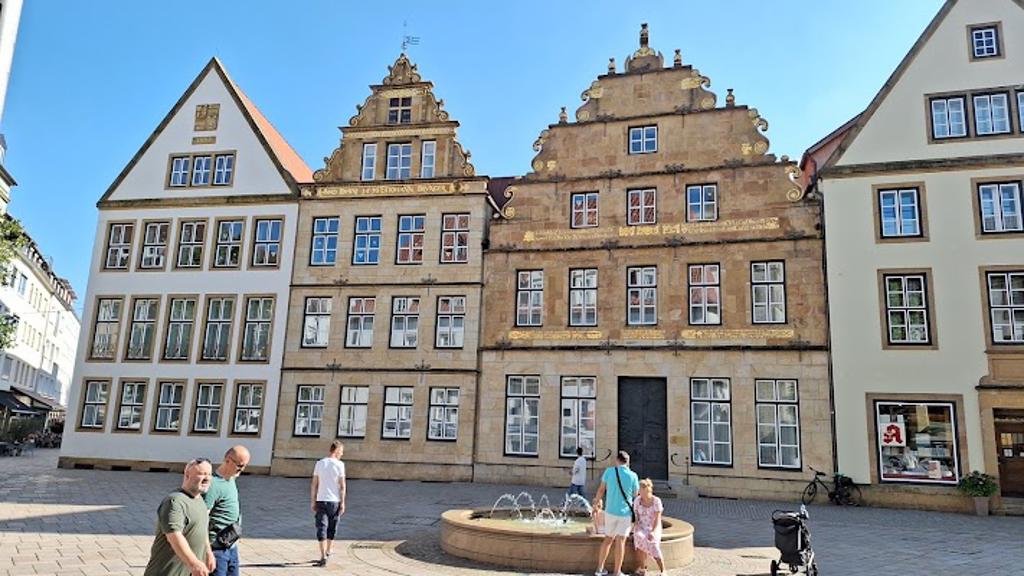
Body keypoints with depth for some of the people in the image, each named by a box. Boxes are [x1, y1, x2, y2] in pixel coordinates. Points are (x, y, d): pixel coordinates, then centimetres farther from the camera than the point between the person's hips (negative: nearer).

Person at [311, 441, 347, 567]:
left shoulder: (320, 463, 2)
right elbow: (342, 486, -6)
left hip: (321, 501, 1)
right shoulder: (339, 464, -6)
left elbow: (314, 484, 2)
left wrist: (313, 501, 7)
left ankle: (323, 556, -7)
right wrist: (342, 503, 0)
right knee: (332, 529, 16)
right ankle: (328, 553, 31)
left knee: (322, 529, 1)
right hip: (334, 501, -1)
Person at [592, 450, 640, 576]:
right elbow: (635, 495, 2)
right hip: (625, 512, -3)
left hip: (610, 511, 3)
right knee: (620, 541, 2)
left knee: (608, 539, 17)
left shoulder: (609, 471, -5)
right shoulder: (633, 475, -9)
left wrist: (597, 500, 19)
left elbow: (601, 489, 2)